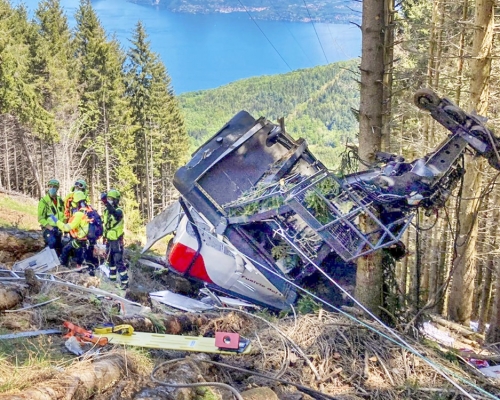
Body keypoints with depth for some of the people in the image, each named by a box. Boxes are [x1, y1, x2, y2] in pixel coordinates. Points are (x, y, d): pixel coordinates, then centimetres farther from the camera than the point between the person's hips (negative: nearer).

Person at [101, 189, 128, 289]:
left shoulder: (119, 211, -17)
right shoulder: (106, 210, 8)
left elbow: (114, 212, -43)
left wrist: (106, 202, -55)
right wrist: (104, 236, 22)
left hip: (117, 241, -8)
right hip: (109, 240, 8)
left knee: (119, 262, -10)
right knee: (110, 260, 21)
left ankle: (125, 282, -8)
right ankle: (112, 277, 36)